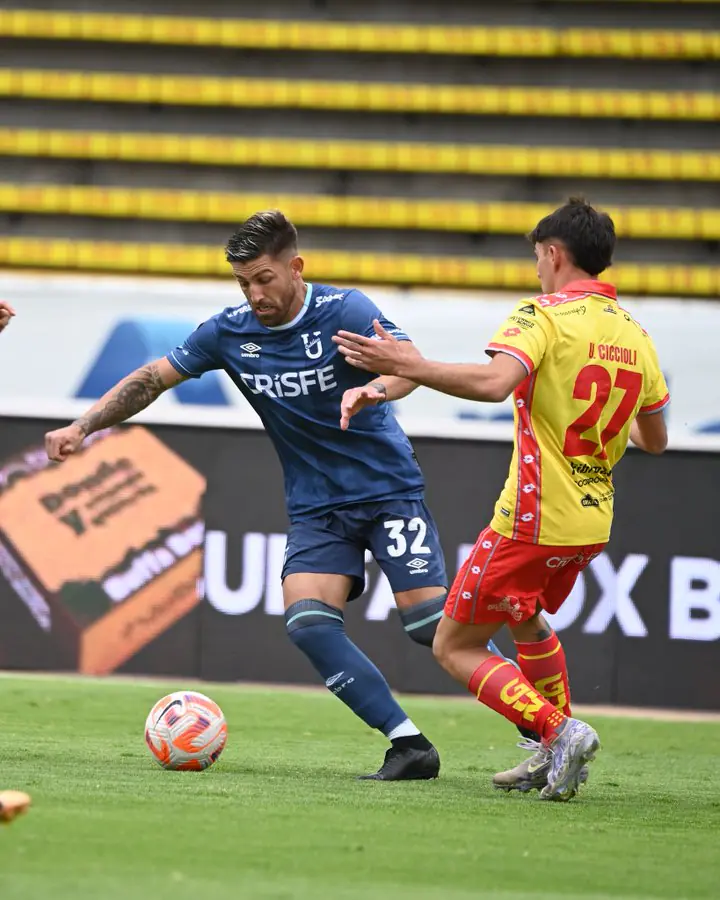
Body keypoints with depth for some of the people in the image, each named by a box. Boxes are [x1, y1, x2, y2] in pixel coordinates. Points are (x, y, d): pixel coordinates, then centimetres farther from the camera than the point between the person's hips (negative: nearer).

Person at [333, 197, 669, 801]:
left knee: (454, 647, 3)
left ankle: (558, 730, -14)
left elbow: (495, 382, -33)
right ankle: (558, 758, 29)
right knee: (526, 619, 33)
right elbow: (655, 440, 18)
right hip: (592, 523, 8)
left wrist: (409, 366, -30)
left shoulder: (544, 316, -13)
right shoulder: (635, 335, 7)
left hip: (534, 521, -7)